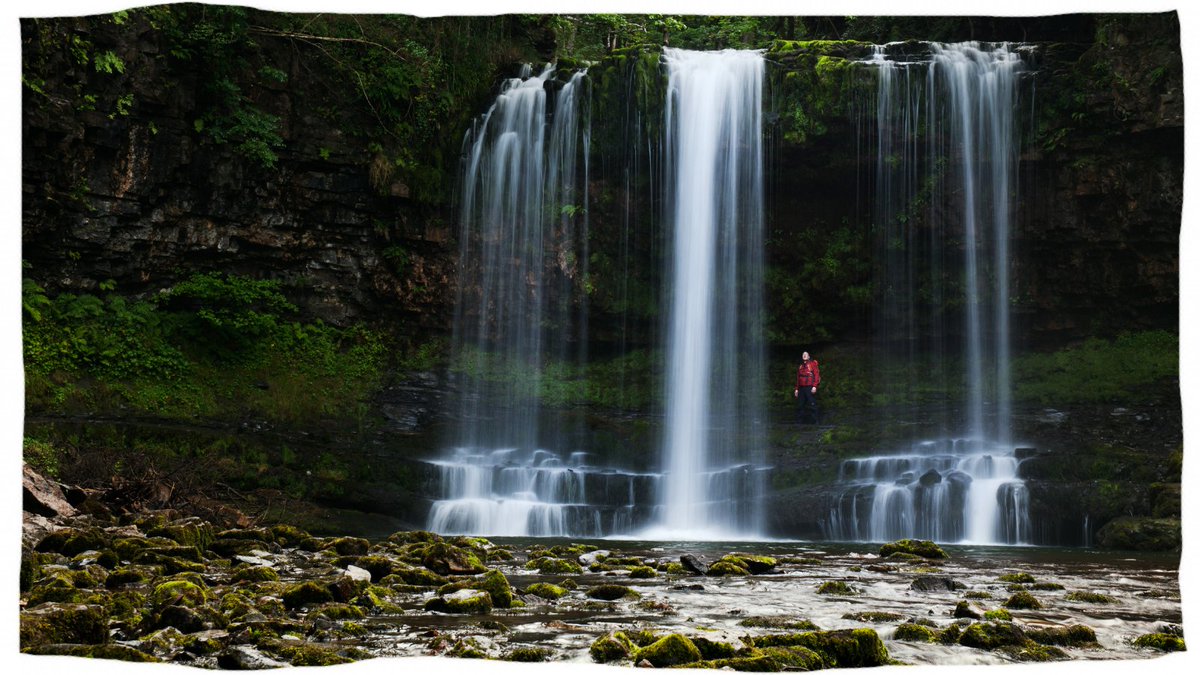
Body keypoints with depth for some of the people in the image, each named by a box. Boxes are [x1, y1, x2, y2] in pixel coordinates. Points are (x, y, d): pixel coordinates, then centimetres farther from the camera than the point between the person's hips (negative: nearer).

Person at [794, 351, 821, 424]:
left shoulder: (813, 363, 3)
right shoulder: (800, 366, 21)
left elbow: (817, 374, -6)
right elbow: (798, 378, 23)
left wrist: (814, 386, -15)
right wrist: (797, 389, 17)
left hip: (810, 388, -6)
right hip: (802, 388, 6)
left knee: (812, 405, -12)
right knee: (802, 406, 7)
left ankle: (816, 422, -11)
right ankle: (801, 422, 12)